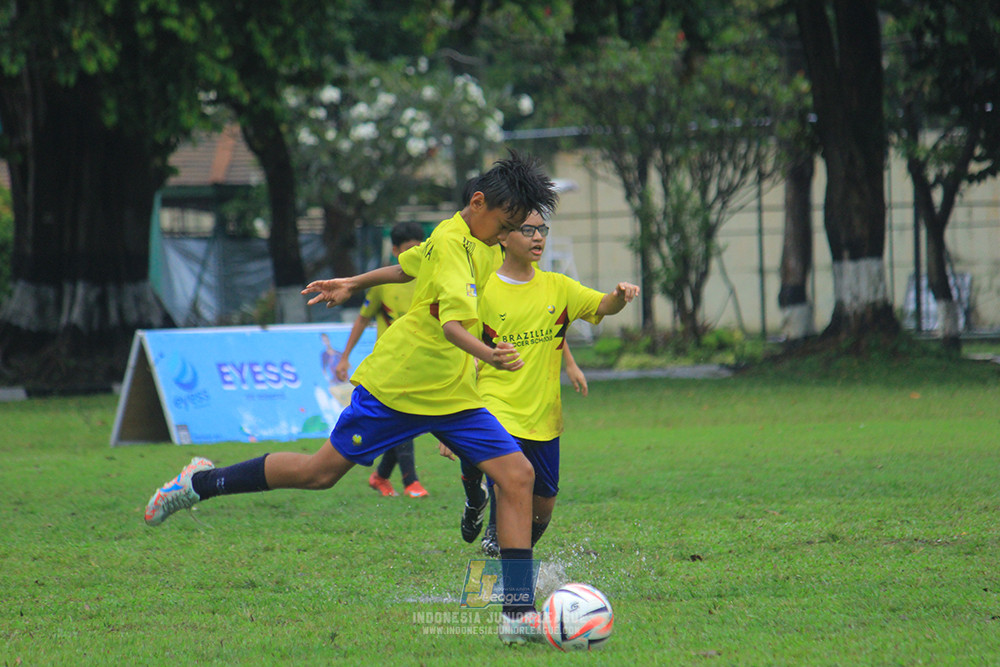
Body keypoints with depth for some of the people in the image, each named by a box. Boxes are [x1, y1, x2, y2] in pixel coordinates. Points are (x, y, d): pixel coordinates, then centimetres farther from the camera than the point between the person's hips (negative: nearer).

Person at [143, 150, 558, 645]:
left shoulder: (485, 247, 9)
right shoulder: (451, 243, -21)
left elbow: (412, 266, 27)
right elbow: (452, 323, -37)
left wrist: (355, 284, 38)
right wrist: (488, 355, -54)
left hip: (454, 398, 8)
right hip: (396, 385, -8)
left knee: (517, 475, -8)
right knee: (321, 471, 2)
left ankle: (519, 613, -9)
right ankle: (201, 482, 24)